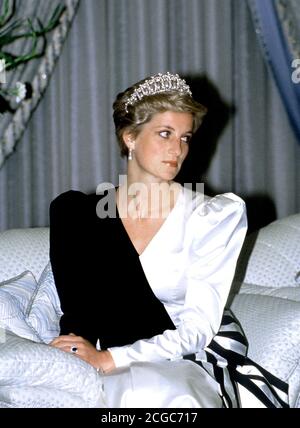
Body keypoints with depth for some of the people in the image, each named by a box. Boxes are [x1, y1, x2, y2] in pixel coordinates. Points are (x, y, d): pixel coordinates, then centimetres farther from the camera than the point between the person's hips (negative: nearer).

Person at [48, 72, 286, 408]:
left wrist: (109, 359, -16)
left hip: (181, 372, -3)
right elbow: (76, 310, 8)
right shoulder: (79, 212, 9)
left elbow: (198, 328, -5)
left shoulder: (216, 217, 2)